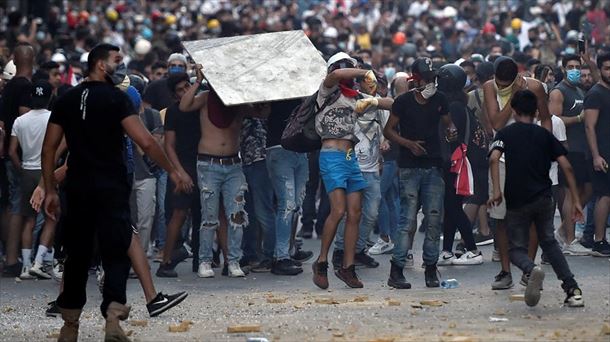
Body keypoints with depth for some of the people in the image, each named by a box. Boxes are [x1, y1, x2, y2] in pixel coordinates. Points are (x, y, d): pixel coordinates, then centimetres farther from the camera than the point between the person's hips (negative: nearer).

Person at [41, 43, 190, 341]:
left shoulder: (67, 100, 8)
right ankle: (113, 316, -22)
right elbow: (144, 141, -15)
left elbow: (49, 148, 5)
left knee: (77, 254, 12)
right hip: (111, 186, -4)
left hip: (78, 187, 4)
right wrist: (172, 170, -6)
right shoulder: (116, 98, -6)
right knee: (116, 254, -4)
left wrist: (50, 190, 9)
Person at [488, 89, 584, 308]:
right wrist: (576, 201, 4)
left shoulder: (505, 134, 4)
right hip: (544, 198, 2)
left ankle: (531, 269, -28)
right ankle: (572, 290, 9)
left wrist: (496, 191, -15)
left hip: (517, 201, -2)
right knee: (549, 242, 21)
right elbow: (566, 167, 1)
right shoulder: (545, 135, 9)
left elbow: (494, 158, -16)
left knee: (517, 249, 9)